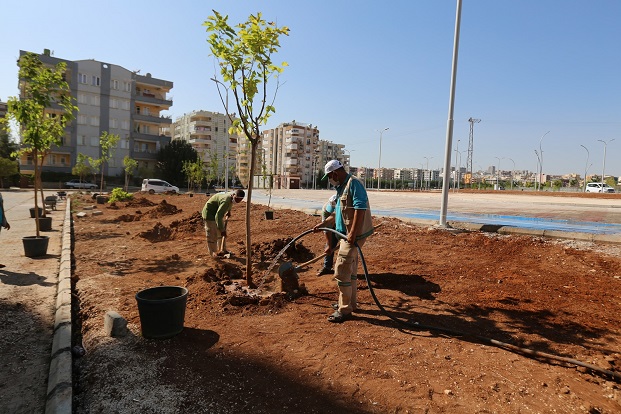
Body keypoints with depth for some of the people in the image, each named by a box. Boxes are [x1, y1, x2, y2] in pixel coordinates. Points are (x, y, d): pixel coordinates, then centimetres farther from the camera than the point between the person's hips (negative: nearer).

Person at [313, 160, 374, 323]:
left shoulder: (353, 183, -14)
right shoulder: (342, 187, 17)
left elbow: (360, 208, -25)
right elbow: (338, 214, 25)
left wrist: (353, 233, -28)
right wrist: (321, 225, 26)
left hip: (353, 235, -10)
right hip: (346, 234, 10)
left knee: (341, 271, -8)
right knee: (350, 271, 18)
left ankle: (344, 310, 1)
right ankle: (350, 303, 31)